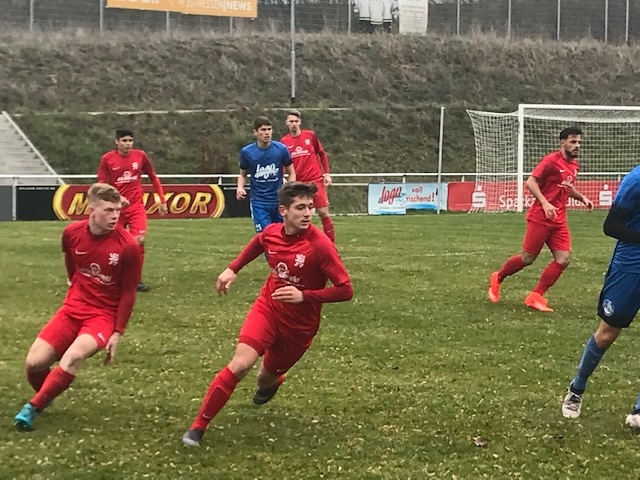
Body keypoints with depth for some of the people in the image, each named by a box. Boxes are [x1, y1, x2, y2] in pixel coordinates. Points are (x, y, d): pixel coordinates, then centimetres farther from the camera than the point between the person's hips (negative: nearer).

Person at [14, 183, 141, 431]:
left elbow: (128, 293, -7)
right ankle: (45, 396, 26)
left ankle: (32, 407, -17)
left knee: (74, 356, -33)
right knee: (33, 363, -9)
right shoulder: (72, 233, -5)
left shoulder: (128, 245, -15)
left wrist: (117, 333, -10)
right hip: (72, 308, 4)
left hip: (104, 315, -4)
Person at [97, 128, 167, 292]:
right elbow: (102, 184, -3)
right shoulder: (107, 159, -6)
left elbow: (153, 177, 10)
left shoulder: (140, 155, -1)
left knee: (139, 240, -15)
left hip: (136, 207, 1)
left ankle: (137, 280, -3)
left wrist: (162, 200, 10)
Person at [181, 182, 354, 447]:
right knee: (240, 364, -20)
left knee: (266, 378, 16)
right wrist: (232, 269, 11)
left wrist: (304, 296, -32)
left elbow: (345, 290, -24)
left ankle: (270, 382, 58)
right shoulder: (271, 233, -9)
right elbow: (256, 245, 18)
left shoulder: (320, 245, -25)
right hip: (267, 308, 2)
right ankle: (199, 425, -10)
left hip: (299, 325, -2)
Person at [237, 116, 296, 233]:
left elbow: (291, 173, 5)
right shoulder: (246, 152, -6)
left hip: (279, 200, 1)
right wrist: (240, 187, -10)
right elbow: (243, 174, 10)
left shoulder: (281, 149, -7)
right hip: (258, 202, -1)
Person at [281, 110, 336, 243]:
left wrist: (326, 173, 5)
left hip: (315, 180, -1)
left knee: (323, 213, -4)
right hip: (297, 184, 1)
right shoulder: (284, 141, 2)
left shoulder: (310, 135, 1)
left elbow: (322, 154, 10)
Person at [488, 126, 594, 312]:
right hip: (540, 218, -7)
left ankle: (536, 296, 3)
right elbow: (530, 182, -17)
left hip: (559, 220, 7)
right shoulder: (552, 160, -13)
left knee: (563, 260, -5)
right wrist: (545, 203, -26)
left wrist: (582, 198, 11)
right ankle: (498, 278, 26)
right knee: (528, 258, 0)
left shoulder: (574, 165, 12)